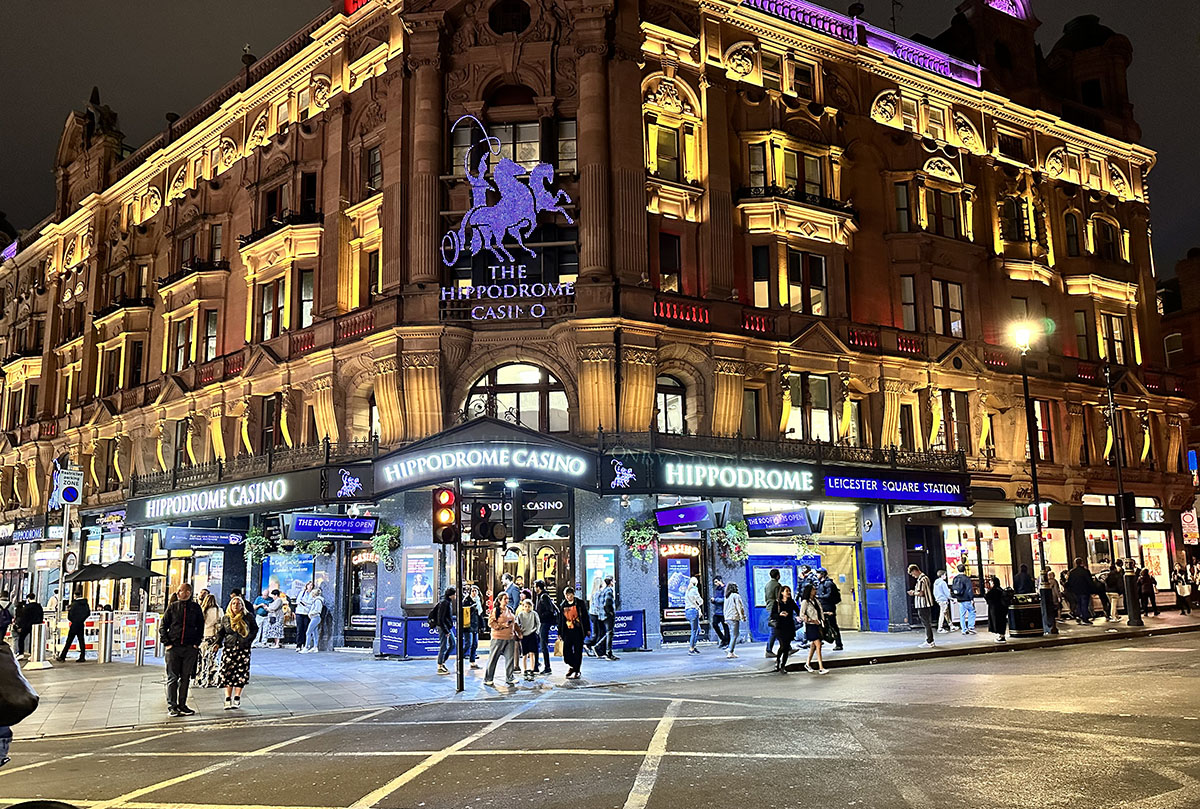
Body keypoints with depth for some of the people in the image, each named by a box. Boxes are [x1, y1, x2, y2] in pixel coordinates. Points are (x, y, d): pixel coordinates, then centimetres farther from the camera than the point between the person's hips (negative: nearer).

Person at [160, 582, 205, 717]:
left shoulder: (195, 608, 5)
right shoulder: (173, 607, 4)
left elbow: (200, 626, 12)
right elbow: (163, 625, 6)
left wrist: (197, 643, 3)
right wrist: (166, 642, -3)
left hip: (190, 648, 1)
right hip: (173, 647, -1)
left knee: (185, 678, 7)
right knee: (172, 677, -1)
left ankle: (182, 705, 15)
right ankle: (171, 706, 3)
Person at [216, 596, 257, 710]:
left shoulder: (248, 617, 4)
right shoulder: (226, 618, 9)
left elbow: (255, 628, 16)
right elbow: (220, 632, 17)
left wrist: (249, 639, 6)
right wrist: (218, 642, 4)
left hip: (243, 649, -1)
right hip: (228, 648, 1)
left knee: (241, 673, -2)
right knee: (227, 673, -6)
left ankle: (237, 699, 5)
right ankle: (228, 700, -3)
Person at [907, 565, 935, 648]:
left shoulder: (921, 580, -19)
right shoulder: (925, 577, 13)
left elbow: (920, 593, -23)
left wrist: (913, 593, -5)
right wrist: (914, 592, 14)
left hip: (923, 605, -10)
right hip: (927, 604, 10)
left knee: (926, 623, -4)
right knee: (928, 623, 15)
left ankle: (929, 642, 1)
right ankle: (931, 641, 21)